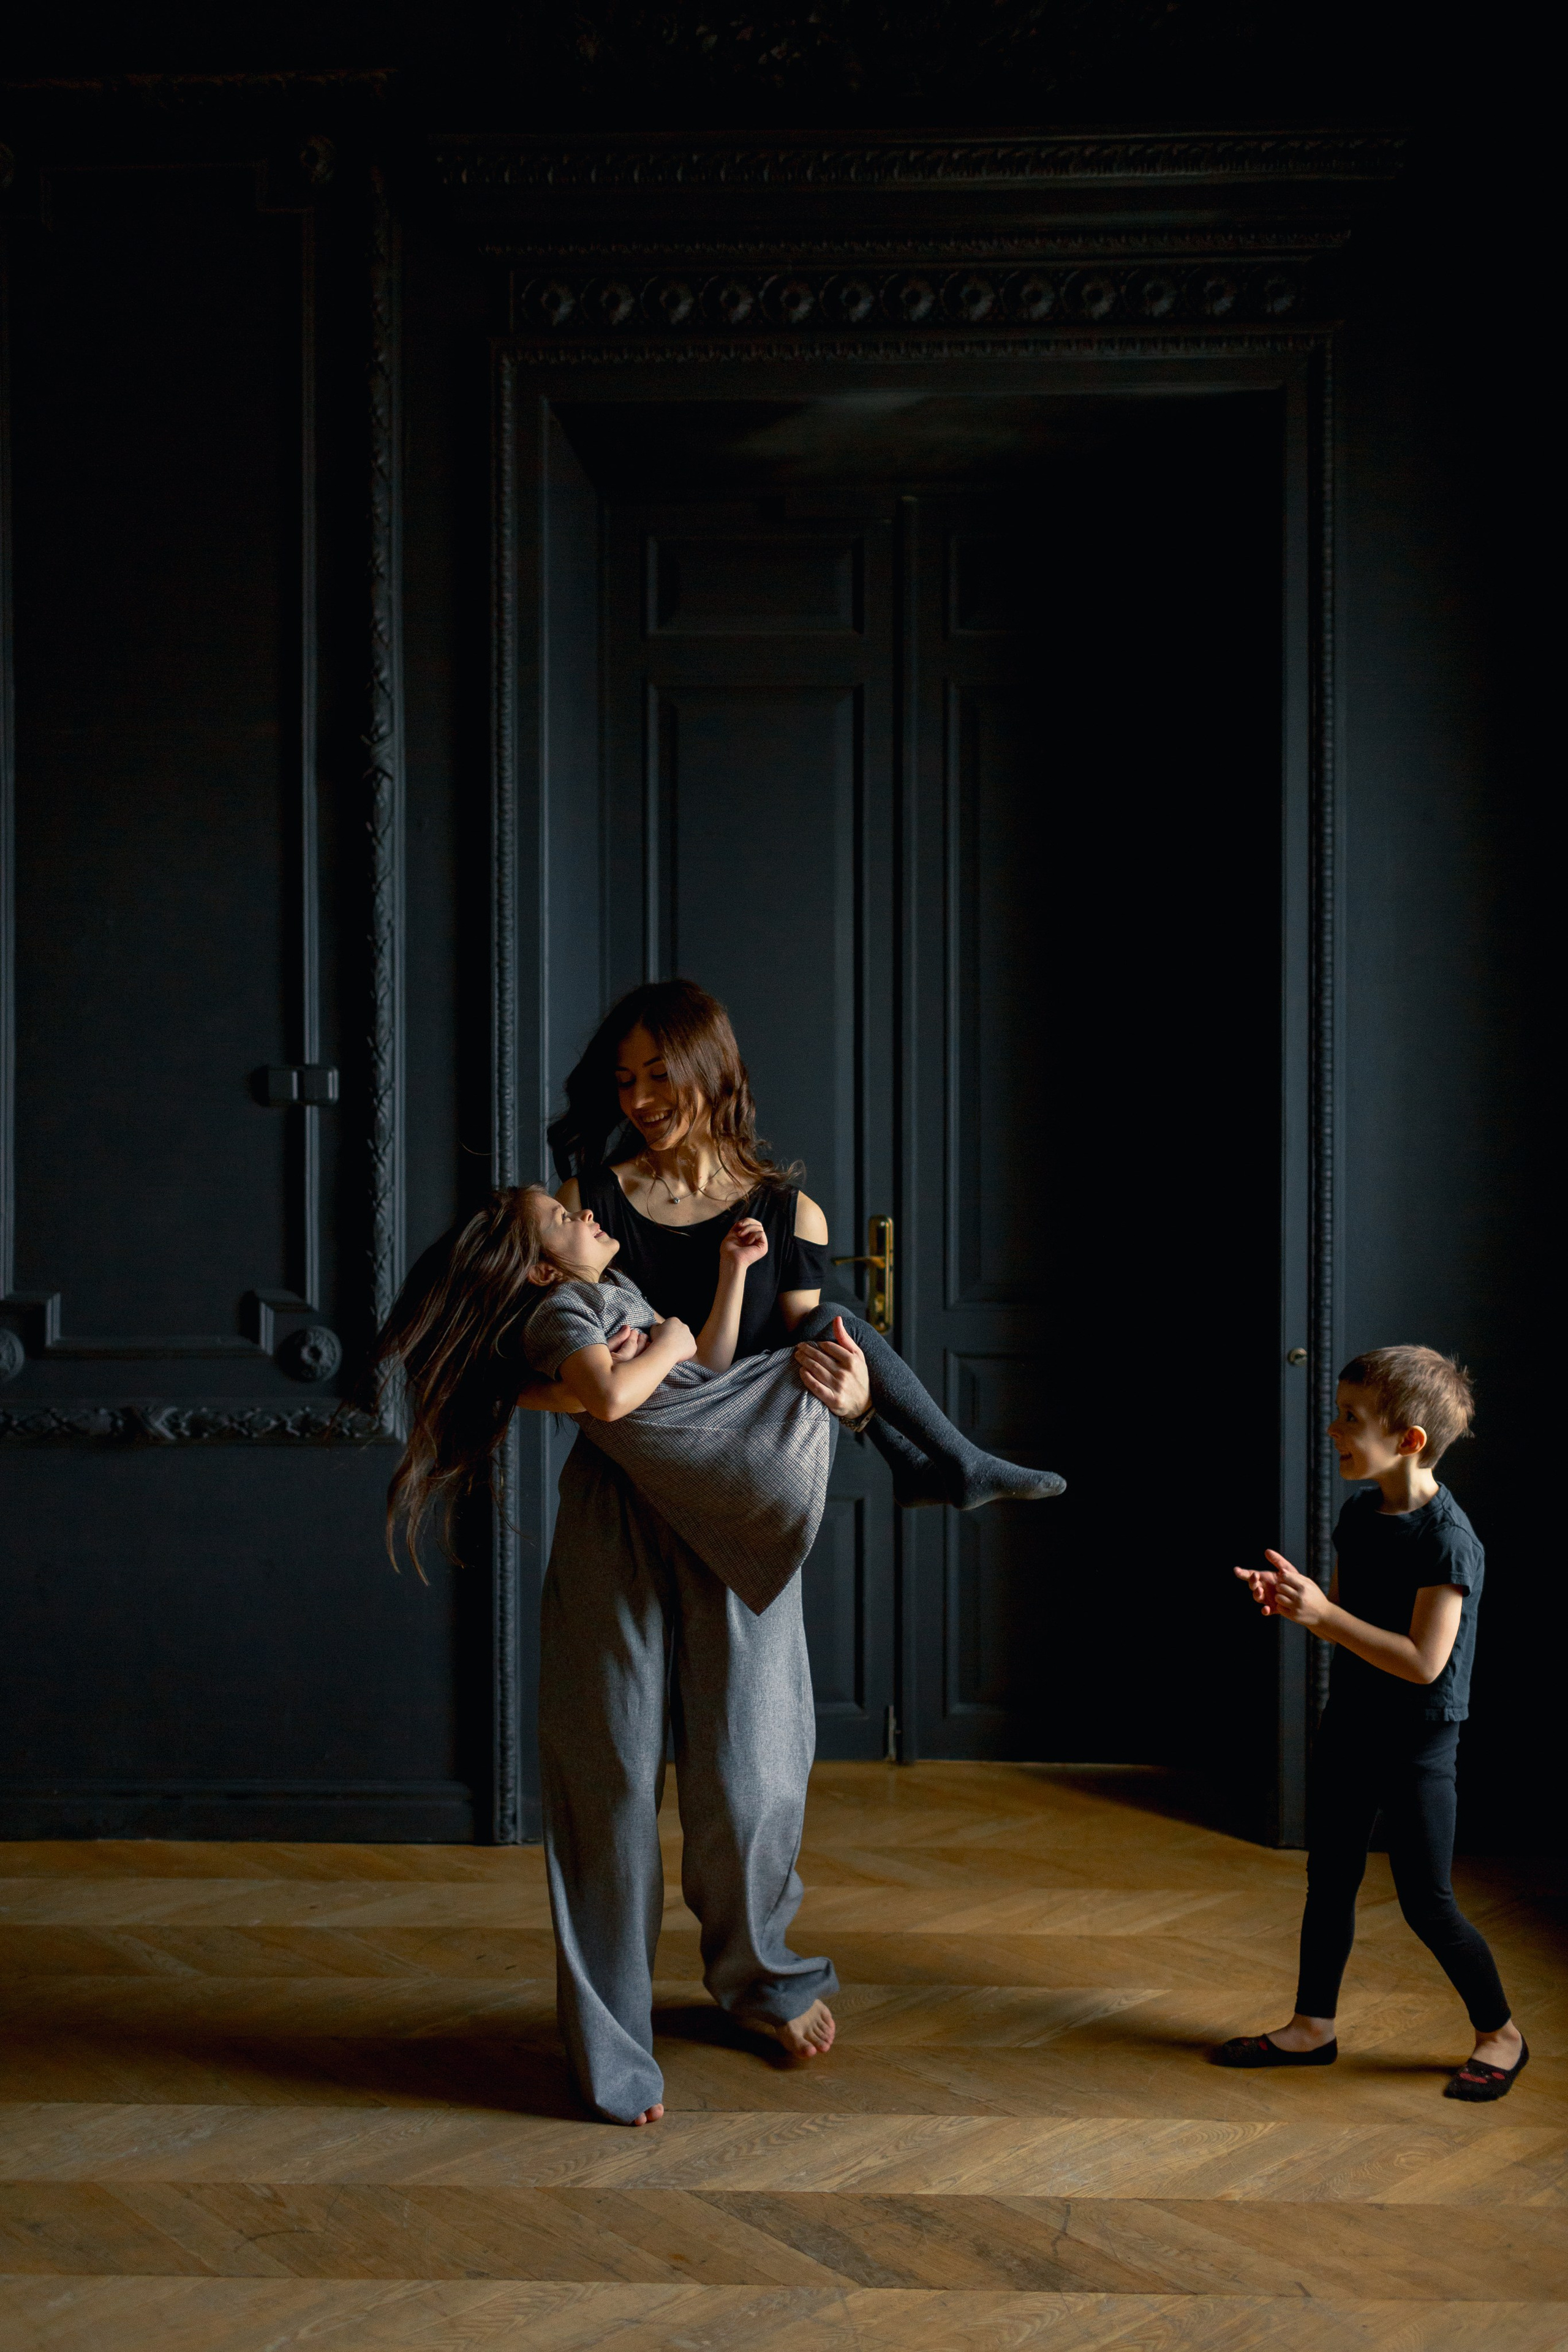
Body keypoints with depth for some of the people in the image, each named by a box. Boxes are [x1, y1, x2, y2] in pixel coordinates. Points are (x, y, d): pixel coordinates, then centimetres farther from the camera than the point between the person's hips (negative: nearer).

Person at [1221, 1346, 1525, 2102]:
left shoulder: (1447, 1539, -22)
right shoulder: (1359, 1514, 2)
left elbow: (1423, 1661, -26)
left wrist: (1323, 1614, -29)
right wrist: (1292, 1598, -7)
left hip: (1418, 1742, -7)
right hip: (1349, 1725, 7)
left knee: (1426, 1902, 2)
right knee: (1329, 1879, 14)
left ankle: (1500, 2034, 22)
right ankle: (1312, 2026, 28)